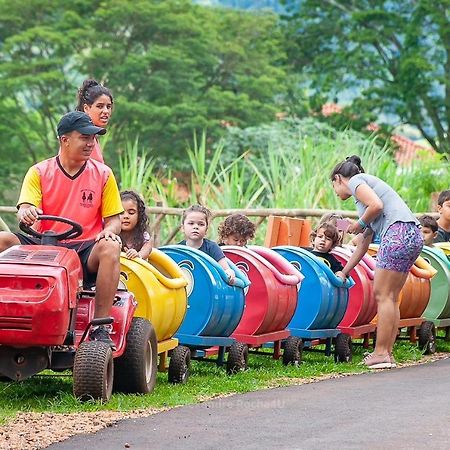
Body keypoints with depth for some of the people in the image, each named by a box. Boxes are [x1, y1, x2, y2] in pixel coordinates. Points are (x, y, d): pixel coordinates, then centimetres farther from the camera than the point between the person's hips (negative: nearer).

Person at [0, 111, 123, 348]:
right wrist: (26, 214, -32)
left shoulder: (102, 174, 9)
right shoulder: (39, 172, 7)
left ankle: (100, 326, -33)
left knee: (110, 246, -34)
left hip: (85, 251, 0)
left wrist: (109, 231, -16)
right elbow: (25, 210, -6)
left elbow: (114, 219, 9)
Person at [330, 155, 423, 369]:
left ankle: (381, 353, -6)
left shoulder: (355, 181, 7)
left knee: (383, 295, -6)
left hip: (398, 232, -9)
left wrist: (360, 223, 4)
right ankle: (387, 353, 10)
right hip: (414, 236, 9)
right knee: (390, 298, 11)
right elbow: (363, 245, 33)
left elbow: (376, 205, -14)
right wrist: (344, 273, 38)